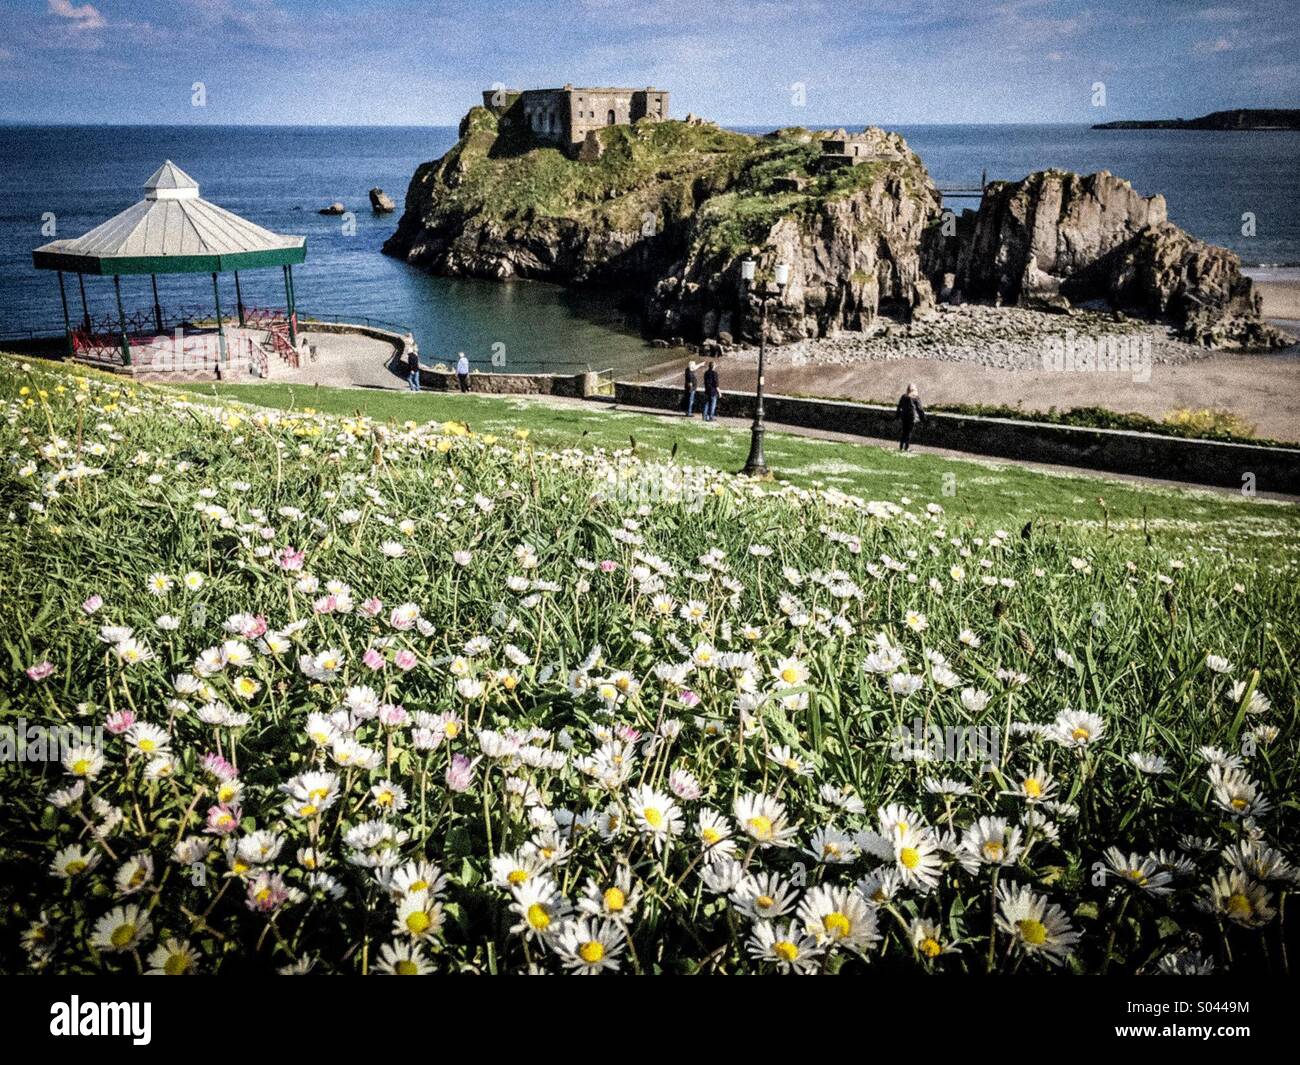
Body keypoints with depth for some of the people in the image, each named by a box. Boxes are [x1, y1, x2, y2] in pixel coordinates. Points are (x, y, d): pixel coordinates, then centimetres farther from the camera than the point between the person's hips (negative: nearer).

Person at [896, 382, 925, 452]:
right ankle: (907, 447, 5)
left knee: (904, 431, 14)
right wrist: (923, 417, 2)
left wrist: (897, 415, 20)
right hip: (912, 417, -4)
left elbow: (899, 407, 10)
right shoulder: (916, 397, -10)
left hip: (904, 416, 4)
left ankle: (901, 446, 13)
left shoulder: (903, 397, 2)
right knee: (909, 432, 3)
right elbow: (919, 408, -7)